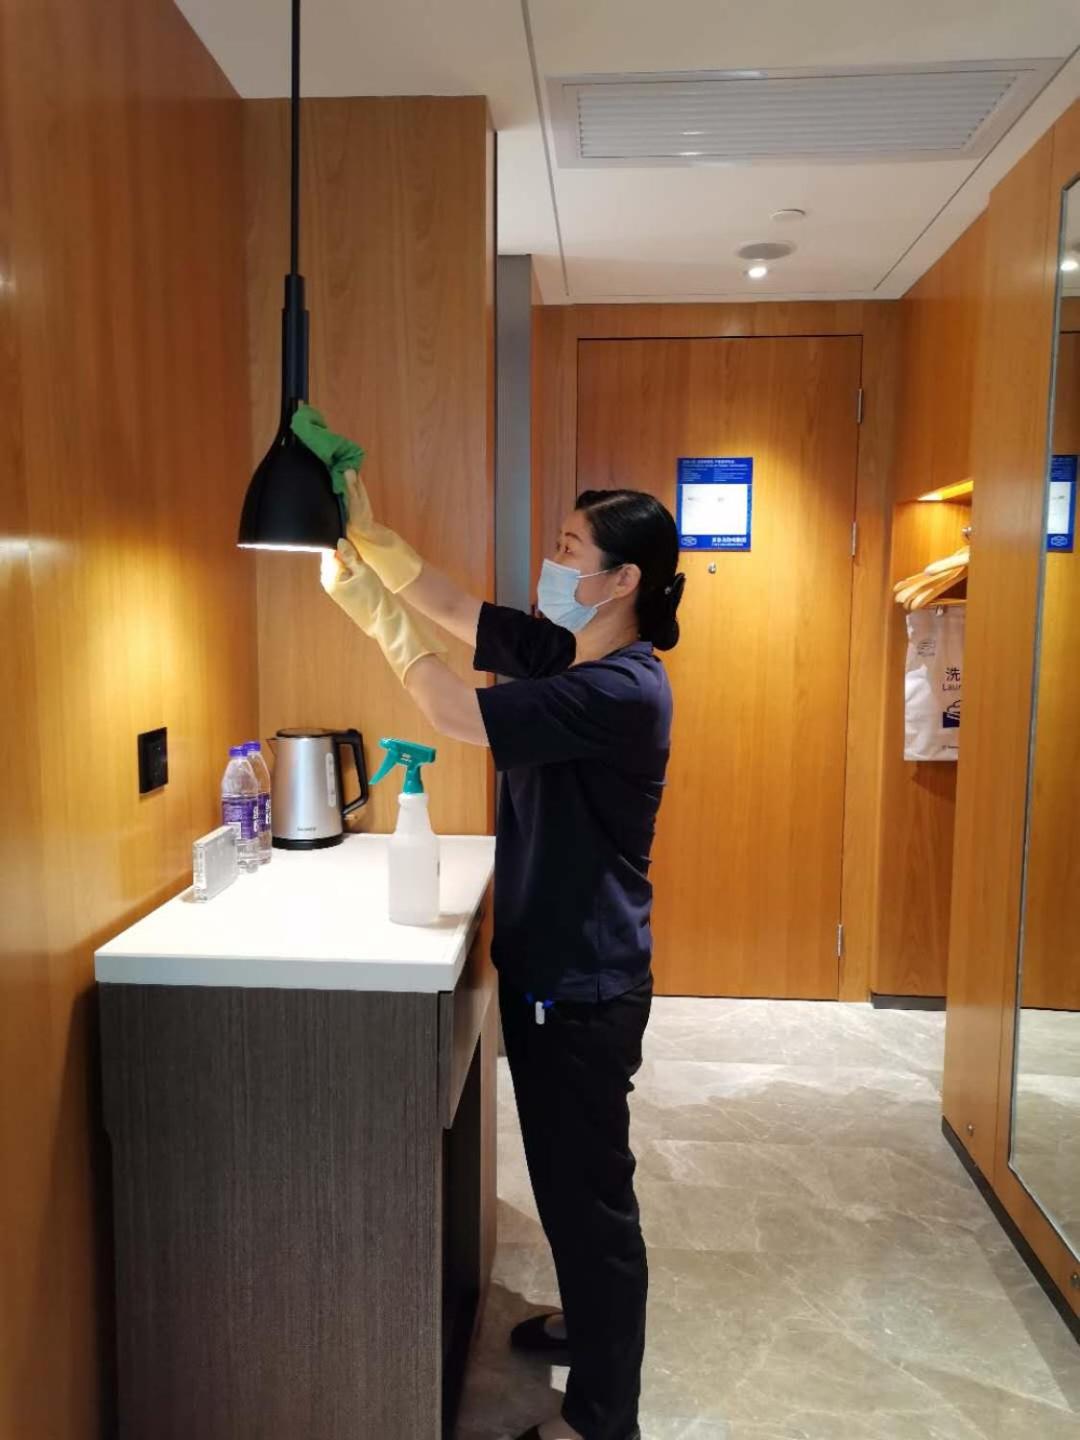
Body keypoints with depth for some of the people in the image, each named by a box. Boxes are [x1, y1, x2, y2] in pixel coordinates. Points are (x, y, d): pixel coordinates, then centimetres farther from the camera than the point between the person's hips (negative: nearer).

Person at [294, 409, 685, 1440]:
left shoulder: (623, 690, -24)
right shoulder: (560, 651, 4)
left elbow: (453, 713, -27)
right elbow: (444, 603, 7)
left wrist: (372, 611, -16)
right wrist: (360, 522, -3)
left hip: (584, 987, -9)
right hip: (548, 968, 9)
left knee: (588, 1189, 7)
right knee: (572, 1177, 26)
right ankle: (591, 1321, 48)